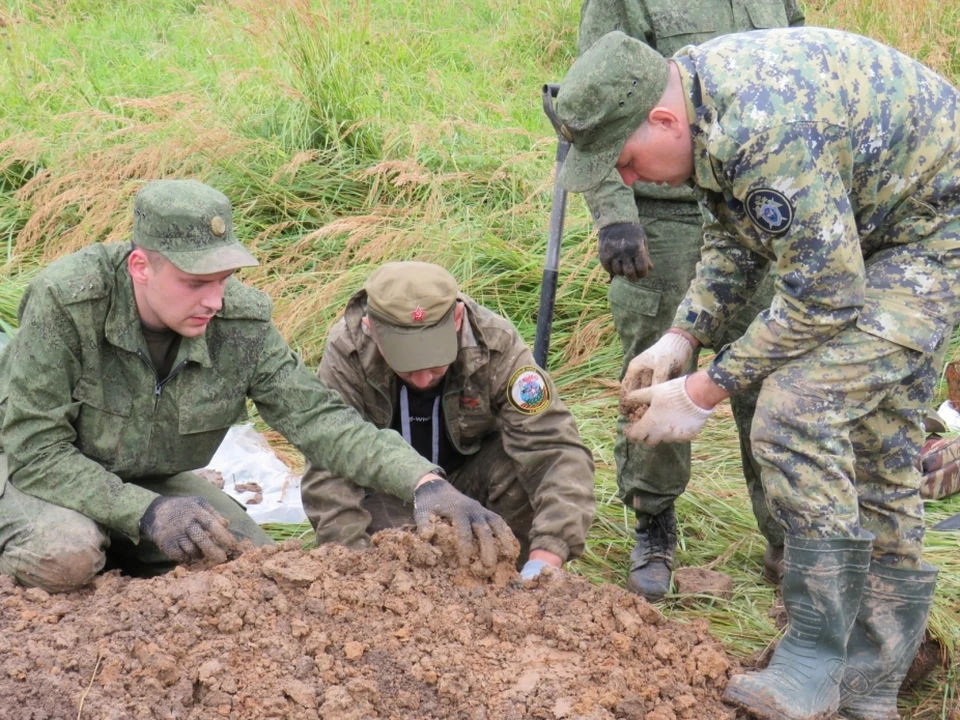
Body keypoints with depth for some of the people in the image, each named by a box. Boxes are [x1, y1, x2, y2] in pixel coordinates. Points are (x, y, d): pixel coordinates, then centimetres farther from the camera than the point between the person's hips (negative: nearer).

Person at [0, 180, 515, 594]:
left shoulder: (241, 322, -19)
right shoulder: (64, 302, -31)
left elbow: (317, 417, -21)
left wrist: (423, 480, -36)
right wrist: (144, 512, -40)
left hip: (151, 482, 5)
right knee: (66, 553, -36)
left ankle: (117, 559, 11)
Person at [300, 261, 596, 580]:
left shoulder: (496, 345, -29)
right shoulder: (346, 353, -30)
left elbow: (556, 451, -35)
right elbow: (328, 472, -31)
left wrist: (545, 558, -47)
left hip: (471, 478, 1)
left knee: (519, 469, -30)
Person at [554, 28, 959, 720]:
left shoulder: (766, 130, -35)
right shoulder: (695, 93, -4)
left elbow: (825, 298, -28)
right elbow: (733, 237, 11)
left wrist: (702, 393, -21)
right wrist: (681, 339, -1)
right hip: (865, 233, 10)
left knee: (798, 412, -20)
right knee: (874, 456, 12)